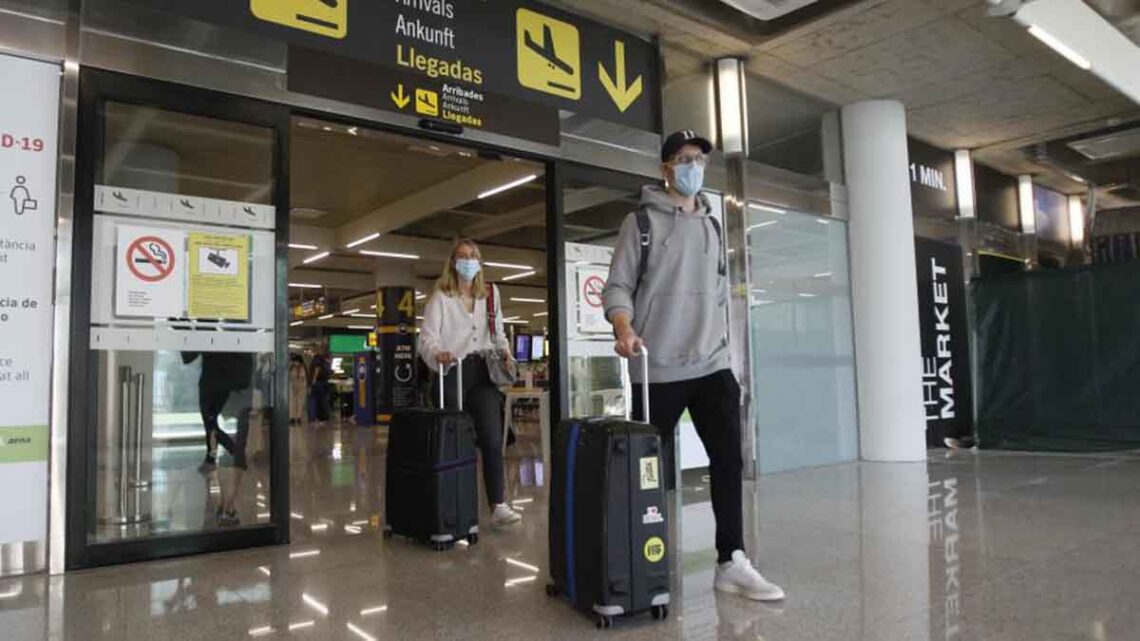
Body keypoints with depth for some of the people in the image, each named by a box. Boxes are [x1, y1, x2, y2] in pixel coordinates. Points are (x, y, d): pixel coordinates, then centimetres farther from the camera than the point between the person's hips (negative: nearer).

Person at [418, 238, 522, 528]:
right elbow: (427, 336, -5)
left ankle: (498, 506, -10)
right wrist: (437, 354, -26)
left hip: (483, 372, 3)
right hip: (453, 373, -2)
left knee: (492, 438, -9)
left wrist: (504, 351, 2)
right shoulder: (441, 296, 4)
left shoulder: (490, 295, 17)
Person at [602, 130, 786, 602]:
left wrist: (721, 343, 17)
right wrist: (624, 327, -24)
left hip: (713, 365, 5)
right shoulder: (642, 221, 0)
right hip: (657, 369, -5)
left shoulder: (713, 226, 17)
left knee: (729, 459, -2)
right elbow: (618, 285, -6)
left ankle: (731, 563, 5)